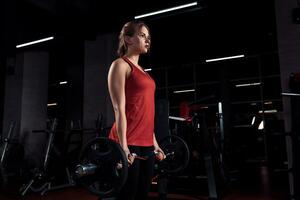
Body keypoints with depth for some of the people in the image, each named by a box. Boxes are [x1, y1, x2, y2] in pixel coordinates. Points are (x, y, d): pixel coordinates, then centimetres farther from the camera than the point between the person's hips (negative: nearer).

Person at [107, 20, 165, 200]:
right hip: (128, 144, -8)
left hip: (146, 144, 8)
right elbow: (119, 109, -14)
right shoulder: (120, 65, -4)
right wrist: (123, 146, -19)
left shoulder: (141, 70, 19)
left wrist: (154, 142, 17)